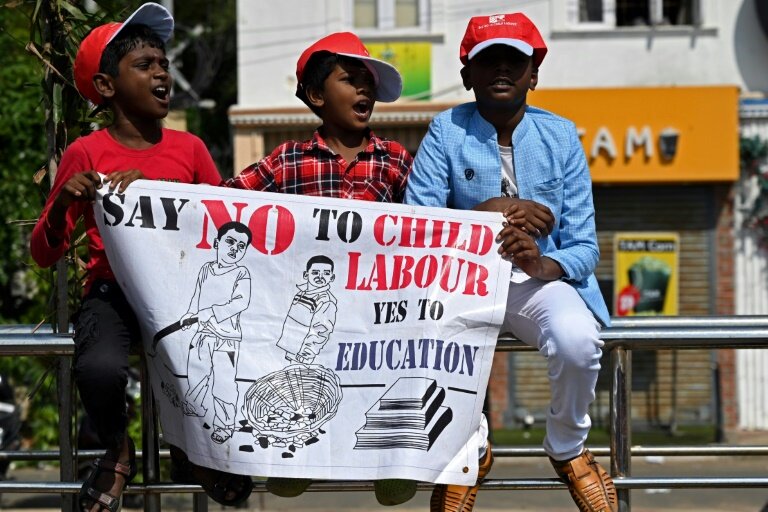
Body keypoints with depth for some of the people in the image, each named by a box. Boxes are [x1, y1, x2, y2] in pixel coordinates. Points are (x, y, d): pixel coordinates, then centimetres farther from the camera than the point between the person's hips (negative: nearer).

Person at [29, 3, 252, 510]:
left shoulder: (189, 148, 11)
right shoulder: (86, 154, 3)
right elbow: (45, 254, 2)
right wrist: (63, 201, -17)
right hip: (112, 291, -2)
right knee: (101, 367, -36)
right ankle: (118, 450, 1)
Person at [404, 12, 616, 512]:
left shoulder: (560, 136, 2)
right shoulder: (447, 132, -1)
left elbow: (583, 247, -1)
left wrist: (543, 265, -24)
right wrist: (492, 213, -16)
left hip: (542, 278, 0)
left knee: (577, 340, -34)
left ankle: (568, 448, 2)